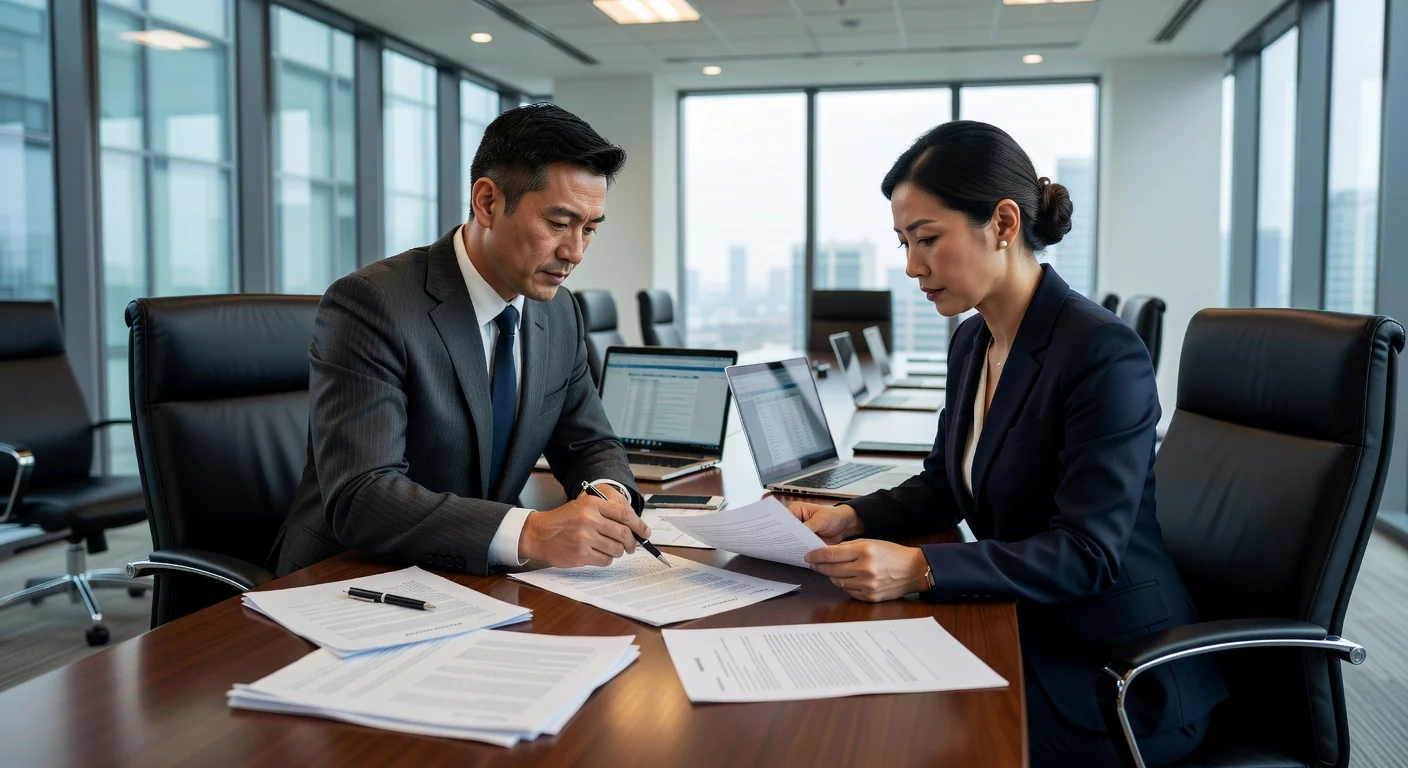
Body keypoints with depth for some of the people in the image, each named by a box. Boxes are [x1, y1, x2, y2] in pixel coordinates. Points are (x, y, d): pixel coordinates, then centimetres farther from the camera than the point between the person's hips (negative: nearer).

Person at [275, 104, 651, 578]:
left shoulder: (560, 314, 5)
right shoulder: (370, 306, -17)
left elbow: (590, 445, 14)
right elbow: (359, 498, -26)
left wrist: (609, 494, -10)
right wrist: (531, 533, -37)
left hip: (477, 583, 6)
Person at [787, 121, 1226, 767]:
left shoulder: (1104, 351, -21)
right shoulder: (972, 343, 4)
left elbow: (1087, 553, -24)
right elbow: (943, 485, 15)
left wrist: (920, 569, -34)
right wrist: (853, 517, -4)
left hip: (1116, 672, -7)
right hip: (1020, 630, 7)